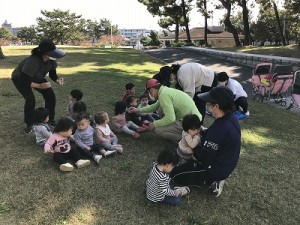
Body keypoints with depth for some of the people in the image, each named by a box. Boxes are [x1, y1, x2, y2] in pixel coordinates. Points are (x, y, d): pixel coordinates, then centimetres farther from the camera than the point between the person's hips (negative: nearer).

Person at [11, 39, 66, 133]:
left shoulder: (51, 60, -24)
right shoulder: (33, 61, -43)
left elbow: (52, 74, -8)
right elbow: (24, 81, -37)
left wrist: (58, 80, -29)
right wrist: (39, 86, -48)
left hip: (36, 78, 6)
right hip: (20, 78, -6)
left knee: (50, 95, -6)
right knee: (30, 99, -23)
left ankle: (50, 120, 11)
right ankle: (29, 125, -2)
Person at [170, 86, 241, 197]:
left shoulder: (219, 128, -36)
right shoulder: (231, 118, -7)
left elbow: (204, 157, -26)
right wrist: (203, 132, -3)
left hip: (216, 169, -9)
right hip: (226, 164, 9)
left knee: (175, 175, 1)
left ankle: (212, 181, 1)